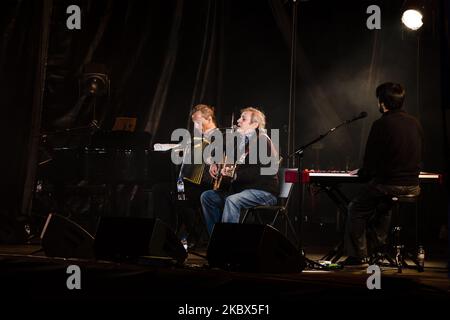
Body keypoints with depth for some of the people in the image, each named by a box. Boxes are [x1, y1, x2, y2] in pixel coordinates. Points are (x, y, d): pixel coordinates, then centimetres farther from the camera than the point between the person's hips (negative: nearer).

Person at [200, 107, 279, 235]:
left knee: (232, 201, -35)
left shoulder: (262, 140, -12)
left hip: (263, 191, -9)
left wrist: (235, 174, -30)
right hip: (242, 188, 9)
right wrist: (215, 164, 11)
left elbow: (258, 172, -23)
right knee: (207, 196, 0)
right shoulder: (241, 140, 14)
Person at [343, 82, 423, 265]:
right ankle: (375, 247, 39)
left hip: (388, 184, -7)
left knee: (356, 209, 14)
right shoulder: (415, 123, 8)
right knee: (383, 204, 35)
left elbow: (371, 160, -11)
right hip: (412, 185, 7)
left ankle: (358, 255, 14)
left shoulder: (381, 124, -13)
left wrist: (361, 173, 10)